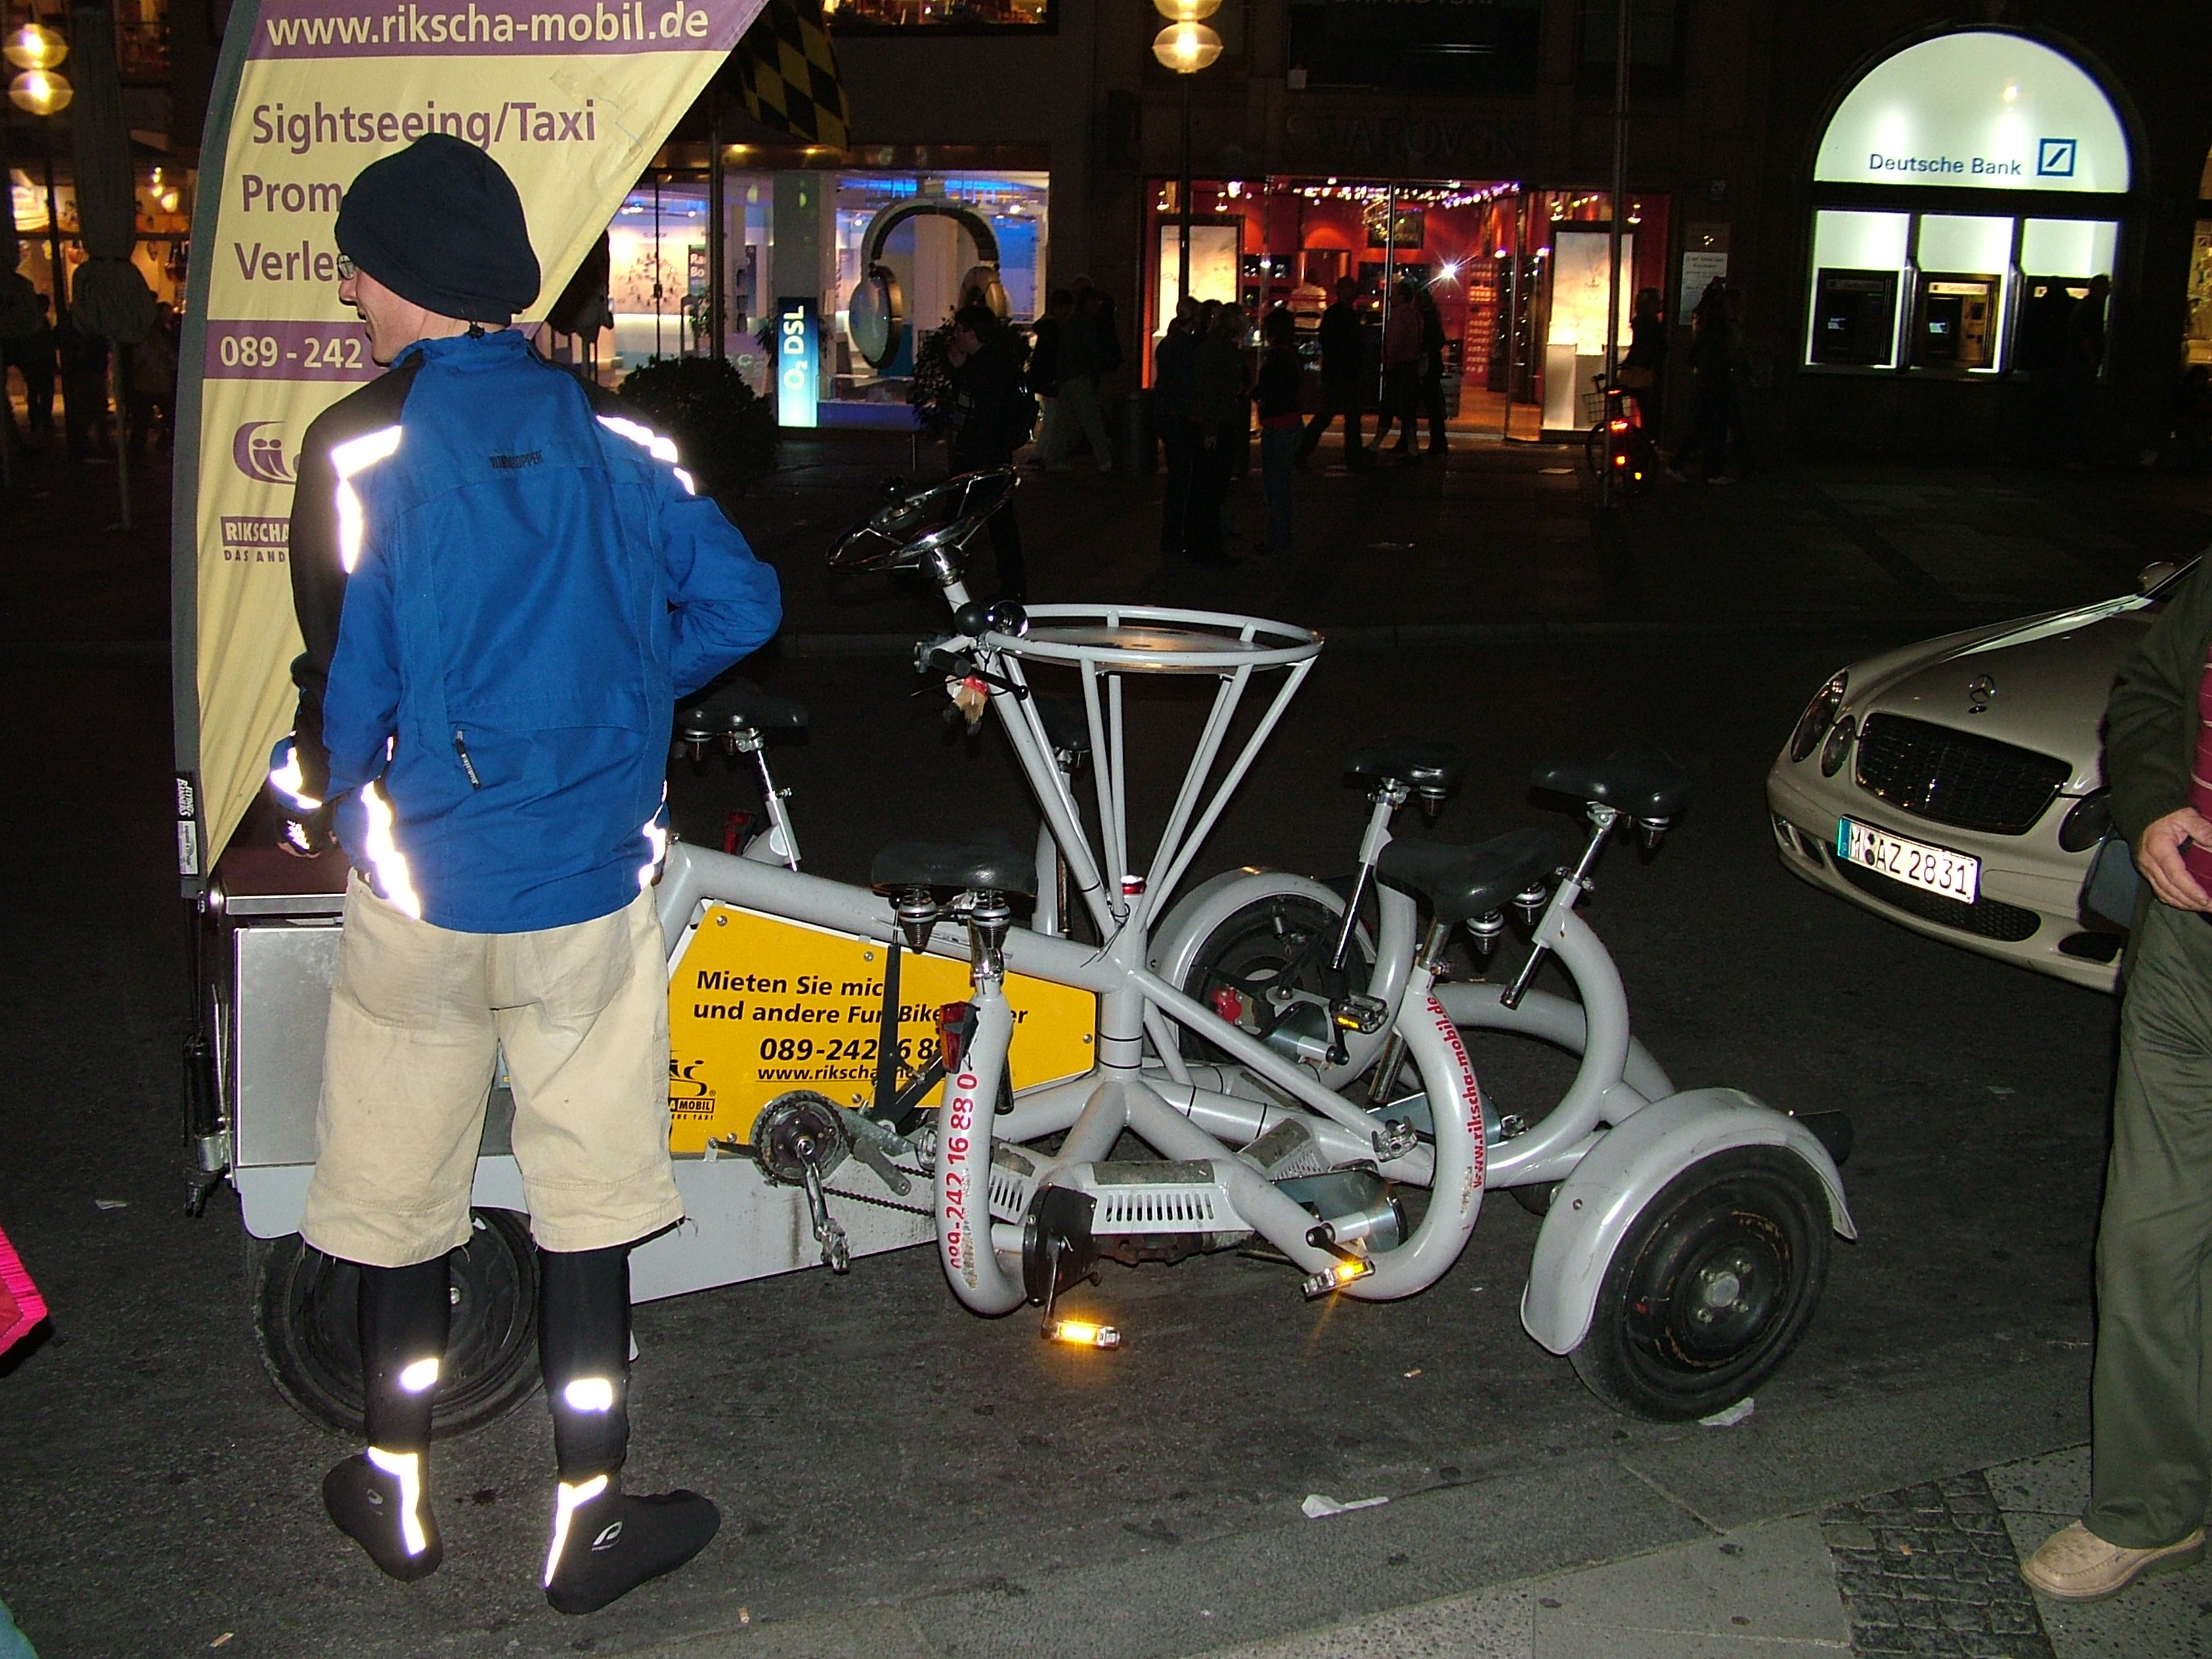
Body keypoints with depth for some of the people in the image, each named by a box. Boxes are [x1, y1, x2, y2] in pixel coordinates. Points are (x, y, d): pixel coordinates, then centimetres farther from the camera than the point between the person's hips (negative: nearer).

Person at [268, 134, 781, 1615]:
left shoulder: (363, 448, -11)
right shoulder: (605, 434, -1)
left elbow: (350, 684, -12)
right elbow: (741, 600, 1)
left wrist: (318, 798, 8)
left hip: (420, 892, -2)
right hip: (591, 887, 2)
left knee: (398, 1200, 16)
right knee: (590, 1202, 12)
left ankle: (400, 1492, 32)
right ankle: (591, 1515, 21)